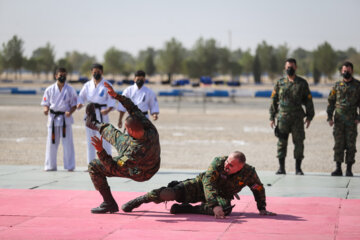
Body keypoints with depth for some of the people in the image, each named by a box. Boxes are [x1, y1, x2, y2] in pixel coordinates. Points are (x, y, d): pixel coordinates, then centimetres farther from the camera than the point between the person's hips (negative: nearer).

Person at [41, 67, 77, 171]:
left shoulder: (70, 89, 2)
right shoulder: (50, 89, 5)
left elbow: (74, 104, 4)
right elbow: (46, 103, 10)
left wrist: (70, 112, -15)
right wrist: (46, 109, -12)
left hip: (65, 117, -2)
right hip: (53, 118, 2)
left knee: (67, 142, -4)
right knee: (51, 143, 6)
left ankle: (70, 166, 3)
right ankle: (51, 166, 16)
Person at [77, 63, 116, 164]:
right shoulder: (87, 85, 10)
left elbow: (112, 100, -4)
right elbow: (81, 97, 14)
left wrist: (108, 110, -20)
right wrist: (80, 104, -8)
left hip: (101, 114, -4)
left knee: (104, 139, -10)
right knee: (90, 140, 8)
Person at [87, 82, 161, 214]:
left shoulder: (136, 151, -48)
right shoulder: (150, 130, -31)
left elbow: (114, 167, -39)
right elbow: (133, 108, -19)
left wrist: (100, 151, -46)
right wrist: (116, 95, -26)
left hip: (136, 171, -7)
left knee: (94, 166, 0)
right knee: (114, 135, 22)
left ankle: (109, 204, 12)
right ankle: (94, 123, 53)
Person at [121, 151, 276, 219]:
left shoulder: (249, 173, -22)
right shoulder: (218, 162, -28)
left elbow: (259, 190, -2)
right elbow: (208, 183, -36)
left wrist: (262, 209, -1)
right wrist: (214, 205, -47)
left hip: (222, 195, 2)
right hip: (201, 185, -2)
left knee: (226, 208, -36)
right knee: (171, 193, -21)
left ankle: (187, 209, -22)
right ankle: (139, 200, 6)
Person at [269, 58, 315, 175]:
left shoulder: (302, 83, 4)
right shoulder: (280, 83, 8)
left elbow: (308, 100, 6)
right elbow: (274, 100, 10)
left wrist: (309, 117, 1)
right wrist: (272, 117, 6)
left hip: (297, 118, -1)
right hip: (283, 117, 1)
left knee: (298, 142, -1)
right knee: (281, 143, 1)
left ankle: (298, 168, 8)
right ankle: (281, 168, 9)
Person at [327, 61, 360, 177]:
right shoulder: (337, 85, 8)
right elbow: (331, 102, 10)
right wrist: (329, 117, 2)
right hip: (339, 120, 2)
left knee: (351, 145, 0)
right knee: (338, 145, 1)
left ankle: (349, 169, 5)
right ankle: (338, 169, 5)